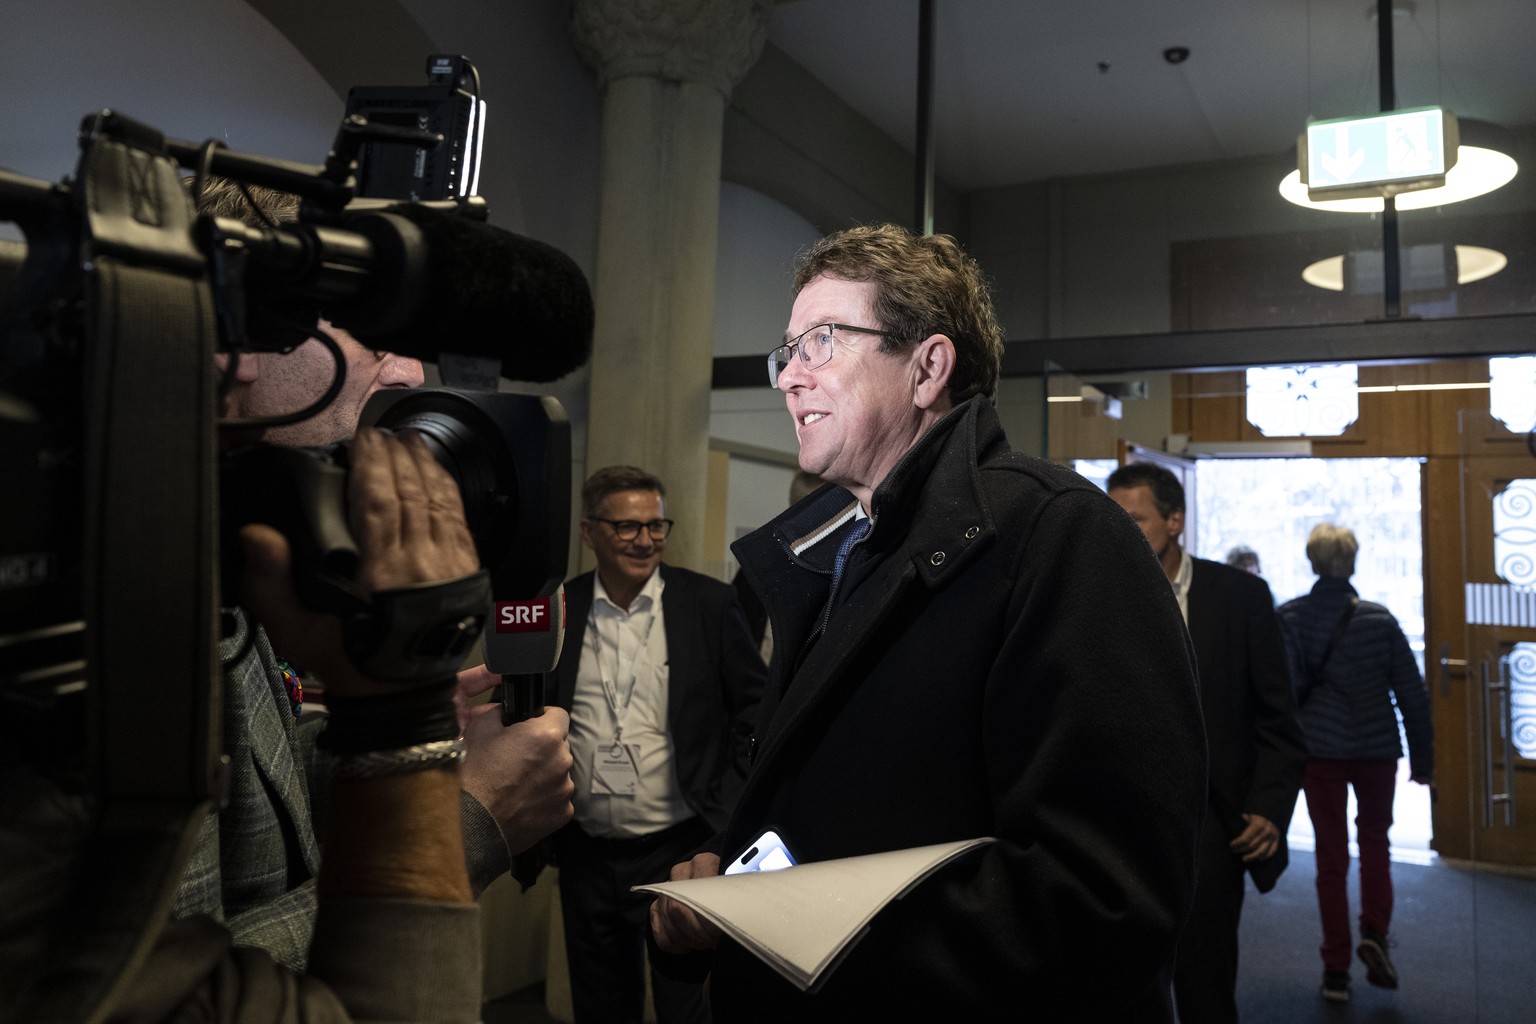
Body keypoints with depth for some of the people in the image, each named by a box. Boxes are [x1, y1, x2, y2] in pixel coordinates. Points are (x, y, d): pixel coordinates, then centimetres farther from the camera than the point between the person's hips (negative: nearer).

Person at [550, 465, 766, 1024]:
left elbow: (755, 713, -1)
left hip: (681, 850, -2)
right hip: (587, 855, 3)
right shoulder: (556, 610, 1)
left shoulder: (710, 603, -5)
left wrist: (734, 821, -7)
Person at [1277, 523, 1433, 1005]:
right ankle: (1374, 933, 0)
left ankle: (1336, 970, 12)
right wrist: (1423, 757, 9)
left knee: (1331, 855, 10)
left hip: (1319, 749, 0)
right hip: (1378, 747, 0)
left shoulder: (1289, 617, -5)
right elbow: (1412, 693, 0)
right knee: (1375, 842, 20)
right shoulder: (1379, 619, -2)